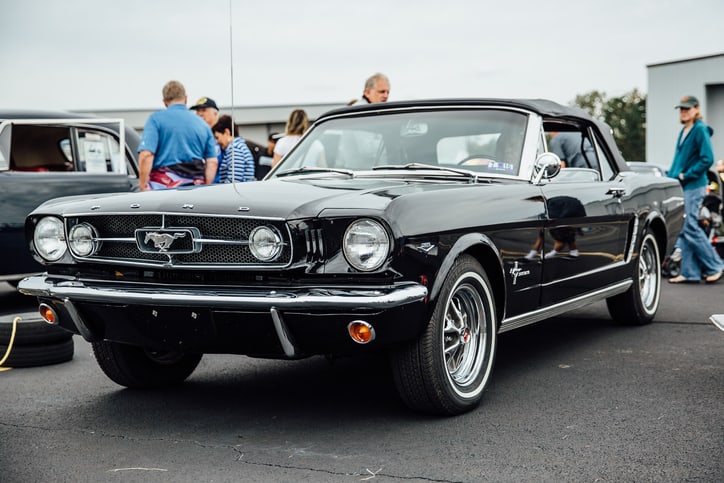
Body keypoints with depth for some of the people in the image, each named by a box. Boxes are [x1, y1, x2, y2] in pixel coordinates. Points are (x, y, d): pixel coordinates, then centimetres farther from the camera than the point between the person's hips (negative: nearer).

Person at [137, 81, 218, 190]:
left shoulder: (156, 119, 2)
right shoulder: (202, 124, 15)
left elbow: (146, 155, -10)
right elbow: (213, 162, 10)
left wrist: (142, 187, -5)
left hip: (163, 187, -4)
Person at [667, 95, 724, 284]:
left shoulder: (700, 130, -11)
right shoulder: (683, 132, 16)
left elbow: (707, 159, -18)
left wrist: (686, 175, -17)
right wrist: (671, 176, 11)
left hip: (694, 186, -9)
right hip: (682, 187, 9)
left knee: (690, 228, -10)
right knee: (684, 230, 8)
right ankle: (690, 272, 12)